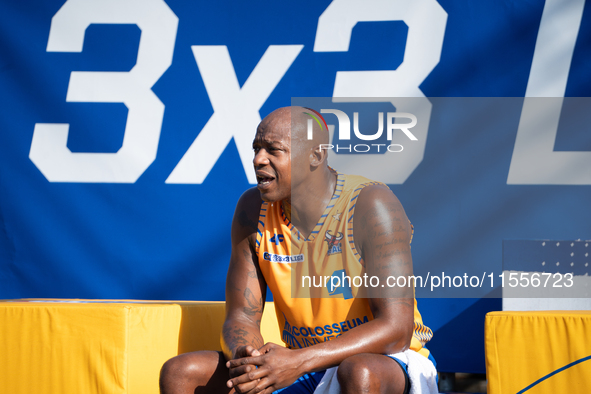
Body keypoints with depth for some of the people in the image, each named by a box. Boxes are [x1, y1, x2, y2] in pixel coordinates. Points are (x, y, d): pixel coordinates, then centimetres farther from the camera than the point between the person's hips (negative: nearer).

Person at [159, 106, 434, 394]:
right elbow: (241, 317, 0)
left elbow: (395, 329, -23)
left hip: (388, 363, -5)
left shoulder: (371, 206, -18)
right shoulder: (253, 209, -2)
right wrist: (245, 360, -26)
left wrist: (299, 361, -34)